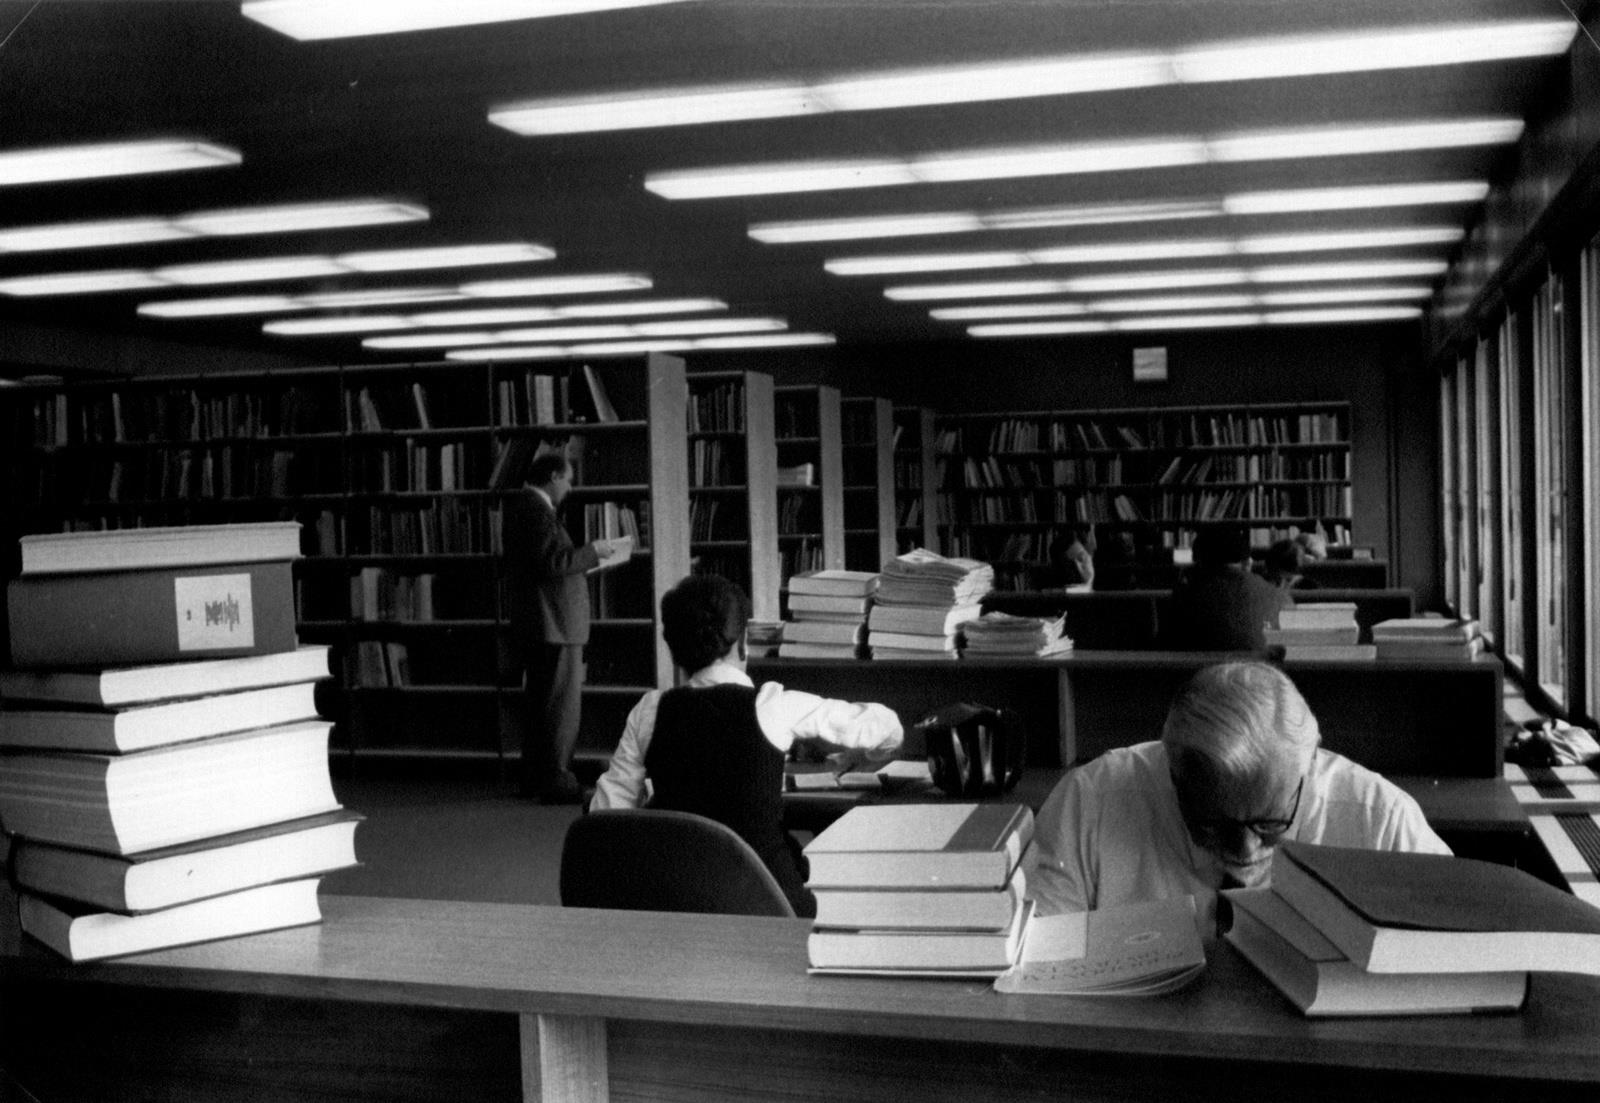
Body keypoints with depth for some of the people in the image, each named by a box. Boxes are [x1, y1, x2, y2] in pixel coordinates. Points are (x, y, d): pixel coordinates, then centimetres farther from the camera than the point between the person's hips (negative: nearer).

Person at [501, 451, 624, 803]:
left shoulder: (519, 506, 16)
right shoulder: (537, 510, -17)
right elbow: (550, 563, -25)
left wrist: (585, 555, 19)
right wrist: (592, 551, -14)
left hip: (531, 627, 11)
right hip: (554, 626, -11)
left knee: (540, 702, 17)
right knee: (561, 704, -6)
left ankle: (533, 778, 24)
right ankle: (555, 781, -4)